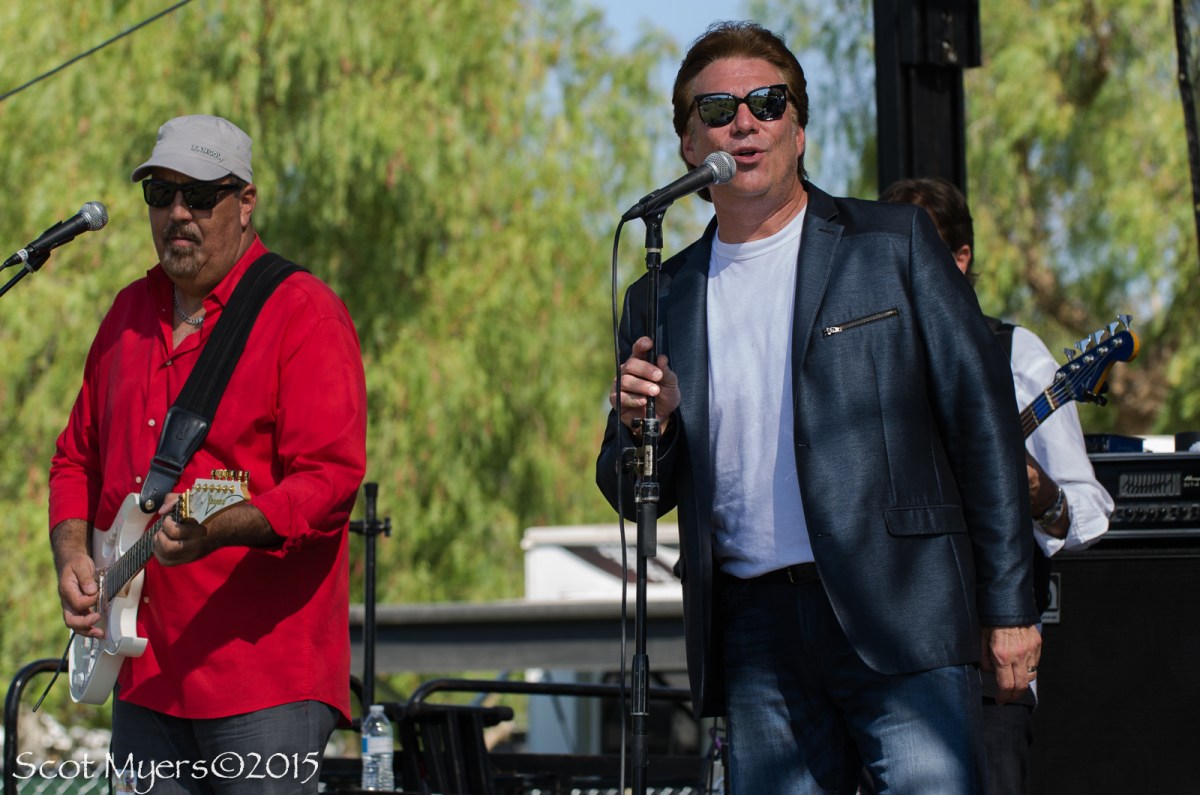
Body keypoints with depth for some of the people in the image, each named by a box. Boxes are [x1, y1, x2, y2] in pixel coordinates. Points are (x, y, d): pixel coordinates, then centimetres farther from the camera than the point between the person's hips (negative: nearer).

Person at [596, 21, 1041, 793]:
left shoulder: (893, 243, 6)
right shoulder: (662, 300, 14)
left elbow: (982, 415, 2)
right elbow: (634, 497, 17)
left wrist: (1009, 607, -3)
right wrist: (643, 426, -7)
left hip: (900, 613, -3)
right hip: (757, 634, 3)